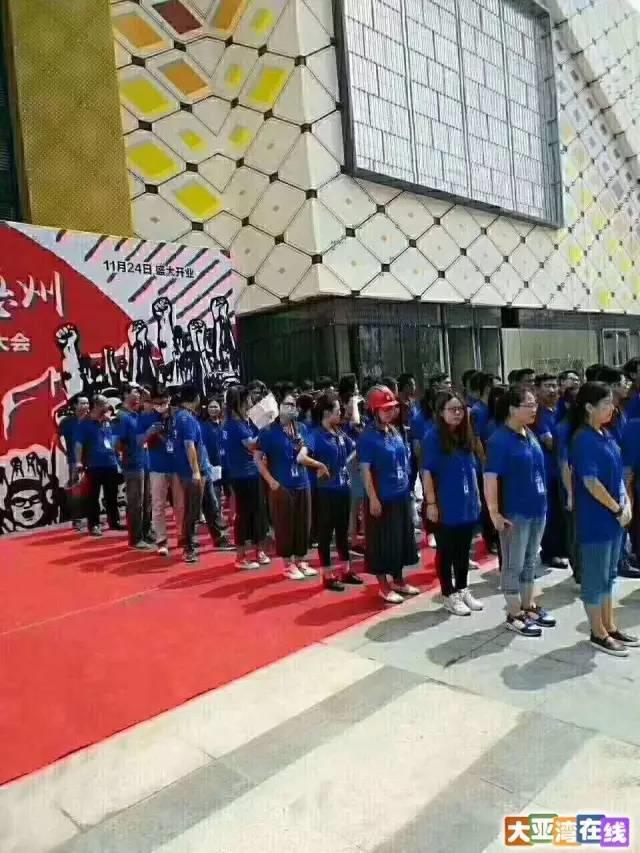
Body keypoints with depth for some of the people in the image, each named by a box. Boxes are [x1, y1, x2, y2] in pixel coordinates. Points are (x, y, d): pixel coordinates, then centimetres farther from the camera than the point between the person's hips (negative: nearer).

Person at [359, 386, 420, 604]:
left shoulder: (395, 432, 8)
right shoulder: (368, 436, -14)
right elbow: (365, 470, -16)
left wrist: (406, 486, 14)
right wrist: (373, 498, -19)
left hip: (401, 495, 8)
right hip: (382, 498, -8)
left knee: (401, 539, 17)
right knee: (382, 542, 3)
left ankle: (398, 581, 32)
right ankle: (384, 586, 16)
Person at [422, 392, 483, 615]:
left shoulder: (465, 436, 7)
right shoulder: (433, 437, -12)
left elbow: (472, 468, 15)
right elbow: (427, 472, -14)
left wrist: (476, 496, 14)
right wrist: (431, 503, -16)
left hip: (467, 504, 6)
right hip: (445, 506, -6)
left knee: (463, 551, 17)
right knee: (446, 552, 6)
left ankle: (463, 590, 31)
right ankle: (450, 595, 18)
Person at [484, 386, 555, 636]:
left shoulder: (530, 434, 6)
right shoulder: (500, 439, -18)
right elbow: (490, 477, -22)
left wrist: (541, 500, 18)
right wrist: (494, 512, -24)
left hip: (537, 509, 8)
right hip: (514, 512, -8)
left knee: (530, 562, 19)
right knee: (514, 565, 5)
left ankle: (529, 606, 33)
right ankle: (514, 615, 17)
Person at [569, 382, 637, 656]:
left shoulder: (606, 435, 9)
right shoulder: (583, 439, -19)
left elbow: (617, 474, 16)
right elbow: (591, 482, -25)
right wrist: (618, 509, -14)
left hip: (613, 518, 9)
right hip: (595, 519, -9)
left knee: (609, 575, 18)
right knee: (595, 577, 4)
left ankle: (610, 627, 31)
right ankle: (598, 634, 17)